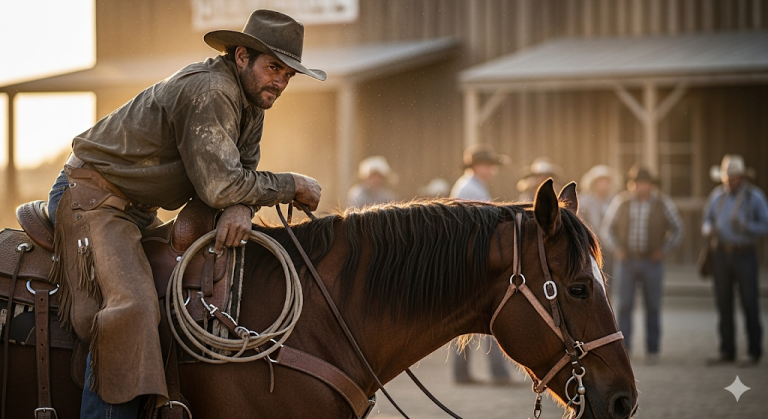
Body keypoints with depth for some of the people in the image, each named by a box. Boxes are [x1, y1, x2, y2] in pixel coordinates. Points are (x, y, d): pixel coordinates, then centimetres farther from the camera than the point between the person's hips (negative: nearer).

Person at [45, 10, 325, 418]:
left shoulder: (251, 101, 8)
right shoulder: (209, 92, -23)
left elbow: (243, 172, 7)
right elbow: (218, 185, -29)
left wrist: (241, 208, -18)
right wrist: (294, 186, -17)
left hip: (136, 211, 11)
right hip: (90, 197, -11)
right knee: (131, 306, -27)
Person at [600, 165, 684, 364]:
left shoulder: (663, 203, -3)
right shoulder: (621, 201, -2)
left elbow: (677, 229, 8)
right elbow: (606, 228, 9)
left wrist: (664, 250, -2)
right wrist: (616, 249, -3)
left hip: (652, 263, 0)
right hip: (627, 262, 0)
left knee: (653, 308, 3)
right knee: (625, 305, -5)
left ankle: (652, 350, 13)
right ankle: (623, 348, 0)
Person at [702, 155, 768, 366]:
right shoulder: (717, 195, 8)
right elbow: (707, 220, 14)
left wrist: (744, 226, -21)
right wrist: (708, 230, -9)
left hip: (745, 255, -4)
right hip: (722, 254, 4)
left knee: (750, 304, -4)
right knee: (723, 304, 5)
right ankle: (727, 351, 12)